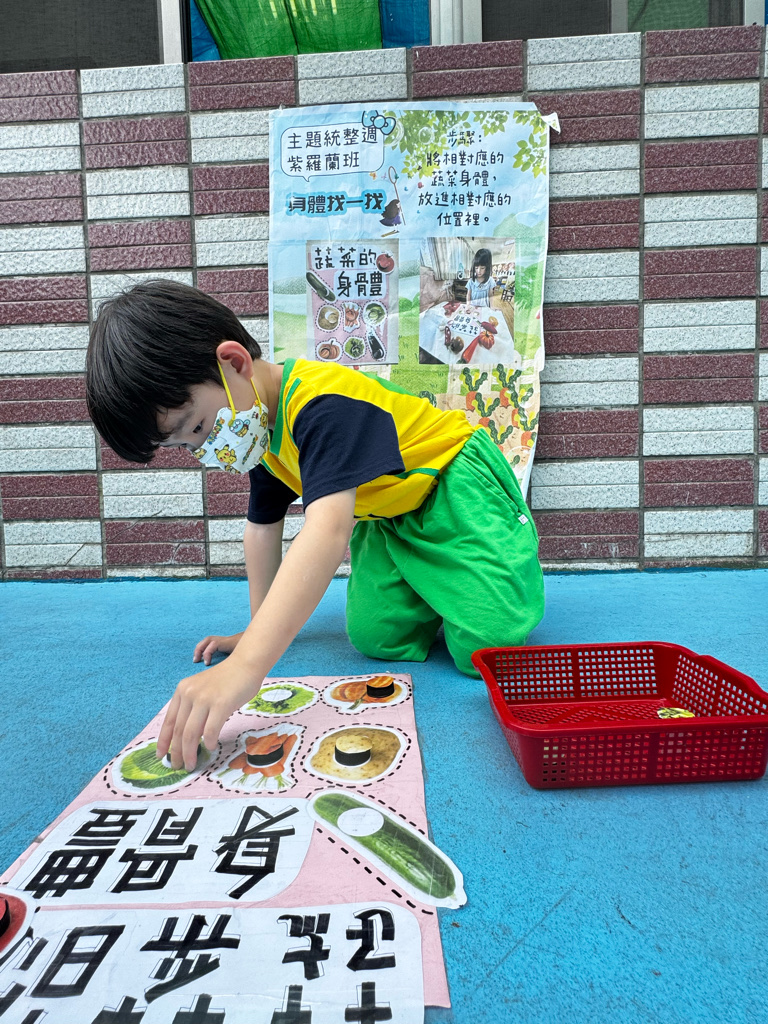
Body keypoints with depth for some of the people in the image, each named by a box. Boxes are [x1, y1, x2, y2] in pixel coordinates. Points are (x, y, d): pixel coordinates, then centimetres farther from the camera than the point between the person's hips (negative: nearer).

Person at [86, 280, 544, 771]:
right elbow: (263, 526, 8)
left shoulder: (322, 404, -35)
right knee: (376, 639, -7)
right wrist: (258, 630, 8)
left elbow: (327, 532, -49)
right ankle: (429, 592, 23)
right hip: (391, 514, 7)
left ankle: (513, 542, 14)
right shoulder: (265, 430, -3)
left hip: (456, 485, -7)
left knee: (489, 647, -15)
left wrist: (245, 667, -56)